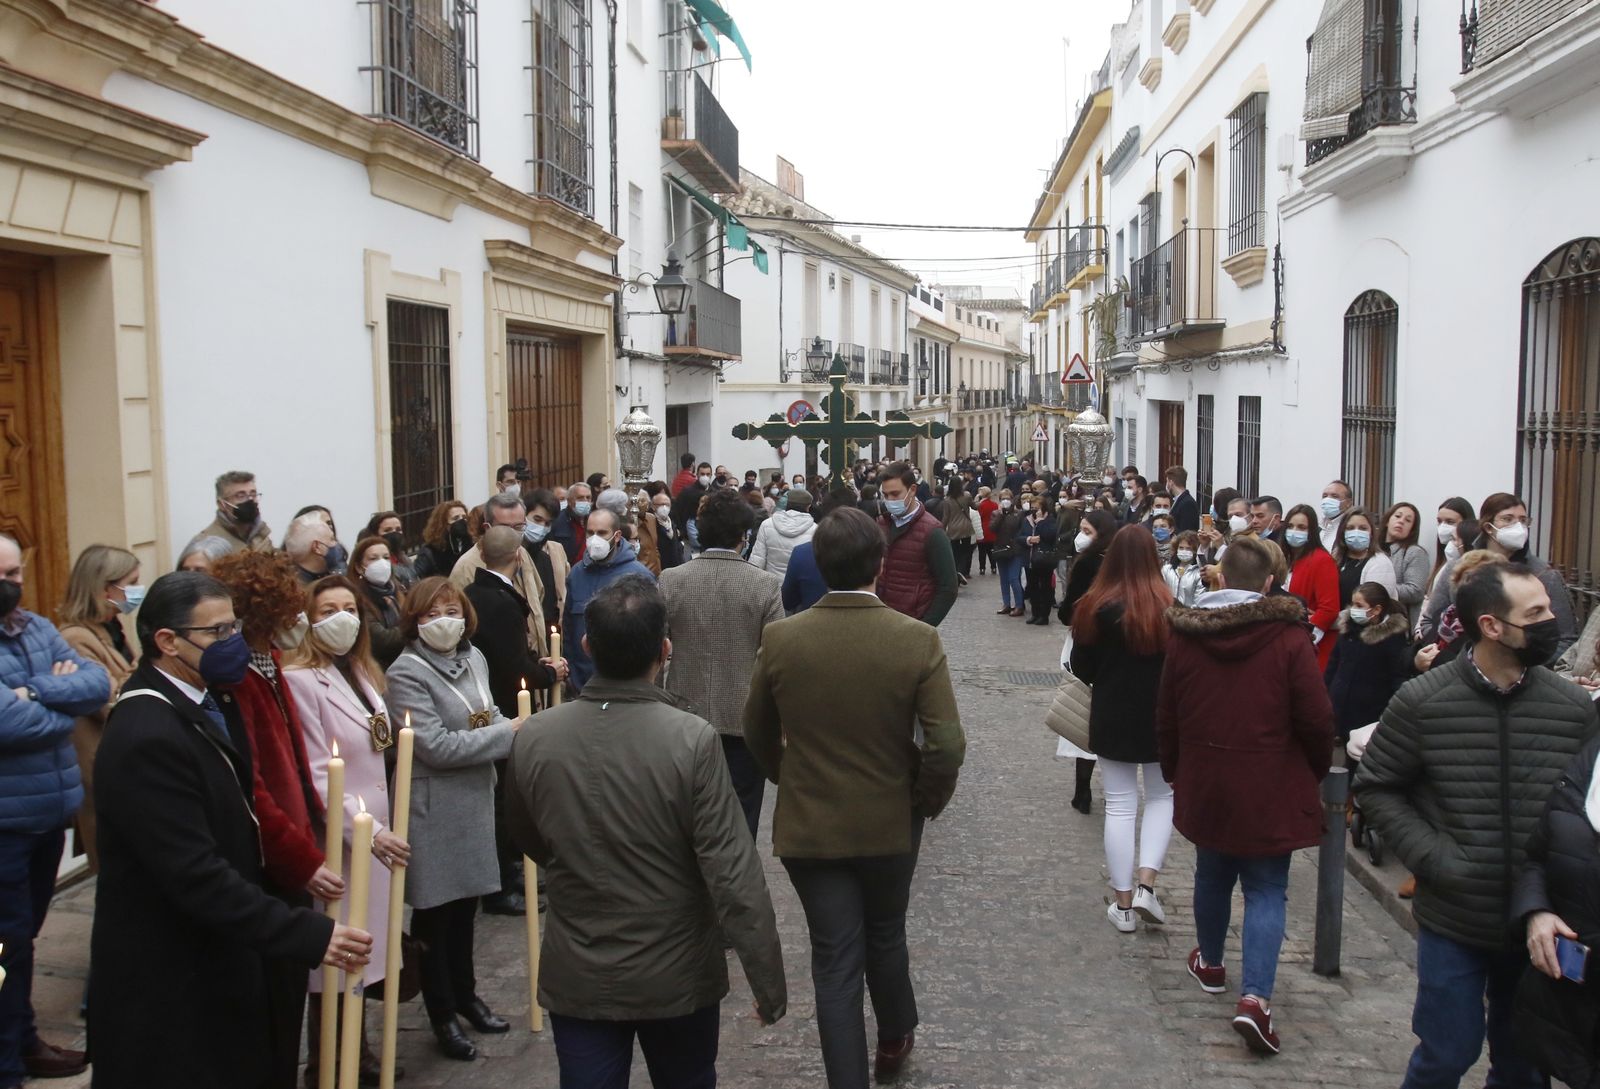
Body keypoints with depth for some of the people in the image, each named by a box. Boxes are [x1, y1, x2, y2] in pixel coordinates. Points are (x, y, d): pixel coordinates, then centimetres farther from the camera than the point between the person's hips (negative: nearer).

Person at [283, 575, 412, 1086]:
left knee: (361, 953, 17)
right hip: (337, 843, -8)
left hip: (376, 836, 8)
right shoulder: (301, 679, -16)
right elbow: (316, 777, -19)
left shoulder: (361, 673, 11)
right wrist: (368, 832, -21)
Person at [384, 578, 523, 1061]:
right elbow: (436, 746, -22)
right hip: (434, 809, -6)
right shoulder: (406, 673, -17)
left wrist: (508, 726, -5)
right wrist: (507, 733, -18)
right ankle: (442, 1015, 22)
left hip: (475, 799, 6)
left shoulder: (474, 658, 3)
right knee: (435, 911, 7)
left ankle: (465, 994, 36)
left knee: (466, 902, 19)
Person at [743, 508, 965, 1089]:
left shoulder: (780, 639, -14)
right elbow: (947, 745, -20)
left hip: (808, 826, -1)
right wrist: (928, 800, -2)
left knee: (834, 960, 10)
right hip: (891, 823, 1)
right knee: (885, 938, 25)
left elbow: (758, 735, 0)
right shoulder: (918, 640, -18)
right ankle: (895, 1040, 49)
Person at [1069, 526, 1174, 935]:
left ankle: (1122, 904, 14)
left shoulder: (1097, 606, -11)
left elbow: (1081, 667, -3)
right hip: (1163, 717, 0)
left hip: (1113, 717, 0)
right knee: (1162, 797, 19)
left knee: (1120, 805, 10)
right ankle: (1146, 885, 5)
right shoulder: (1169, 606, -13)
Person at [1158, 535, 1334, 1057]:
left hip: (1204, 784, 4)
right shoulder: (1289, 638, -14)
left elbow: (1166, 719, 5)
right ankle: (1255, 995, -8)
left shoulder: (1184, 636, -2)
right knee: (1266, 890, 3)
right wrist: (1316, 771, 7)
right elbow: (1317, 720, -12)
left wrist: (1174, 771, 19)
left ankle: (1210, 963, 39)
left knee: (1213, 873, 22)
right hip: (1270, 791, -3)